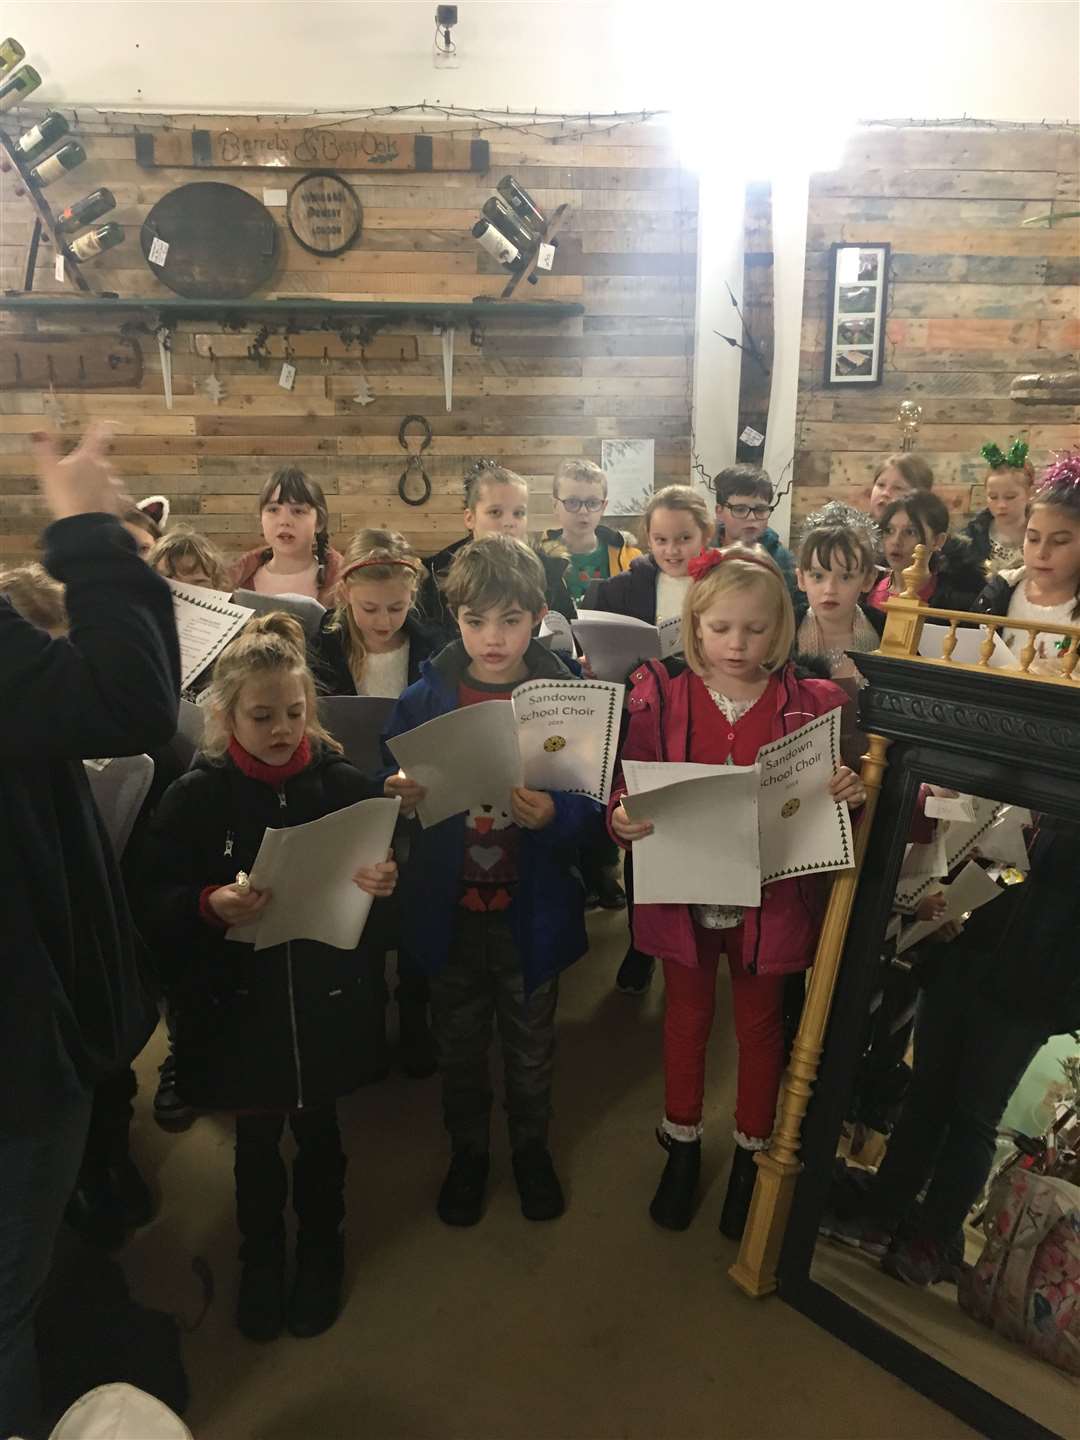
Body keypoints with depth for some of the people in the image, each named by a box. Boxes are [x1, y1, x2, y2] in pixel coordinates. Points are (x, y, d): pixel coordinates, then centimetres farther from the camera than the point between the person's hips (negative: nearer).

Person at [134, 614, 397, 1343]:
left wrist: (385, 883, -24)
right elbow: (154, 905, -11)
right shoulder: (196, 797, -9)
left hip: (323, 1000, 1)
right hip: (239, 1003, 0)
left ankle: (321, 1249, 45)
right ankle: (261, 1257, 44)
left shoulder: (344, 783, -8)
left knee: (318, 1129, 19)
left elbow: (387, 869, -2)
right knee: (256, 1137, 18)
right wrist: (208, 905, -30)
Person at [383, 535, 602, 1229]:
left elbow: (591, 807, -11)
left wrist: (553, 815, -32)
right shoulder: (425, 697, -7)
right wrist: (402, 798, -23)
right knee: (460, 1041, 20)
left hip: (532, 907, -1)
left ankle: (532, 1144, 47)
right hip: (450, 907, 1)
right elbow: (393, 789, 0)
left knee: (531, 1041, 20)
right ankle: (468, 1149, 45)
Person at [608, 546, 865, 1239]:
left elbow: (831, 798, -1)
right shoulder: (660, 694, -8)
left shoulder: (811, 703, -7)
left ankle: (752, 1149, 44)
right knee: (687, 1014, 21)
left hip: (771, 896, 0)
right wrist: (622, 816, -27)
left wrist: (853, 792, -23)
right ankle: (682, 1143, 44)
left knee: (761, 1022, 19)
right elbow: (629, 780, -7)